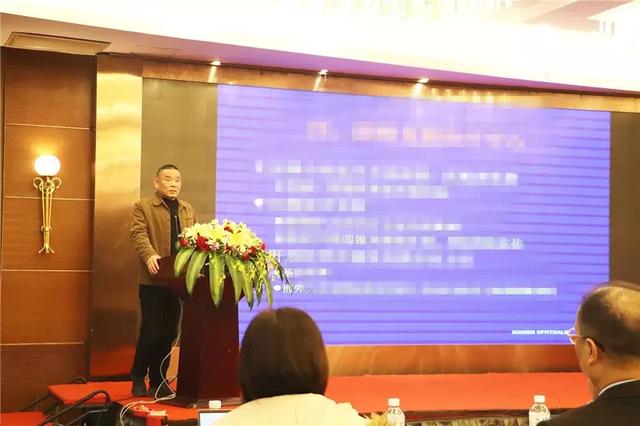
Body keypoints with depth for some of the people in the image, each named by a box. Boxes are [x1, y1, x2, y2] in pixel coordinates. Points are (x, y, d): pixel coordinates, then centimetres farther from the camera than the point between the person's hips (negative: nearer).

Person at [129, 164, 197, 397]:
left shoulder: (189, 210, 19)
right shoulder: (143, 207, 2)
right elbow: (138, 233, -11)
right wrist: (149, 255, -29)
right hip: (153, 281, -5)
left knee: (169, 333, 6)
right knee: (151, 331, -3)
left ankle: (158, 381, 15)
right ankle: (138, 378, 14)